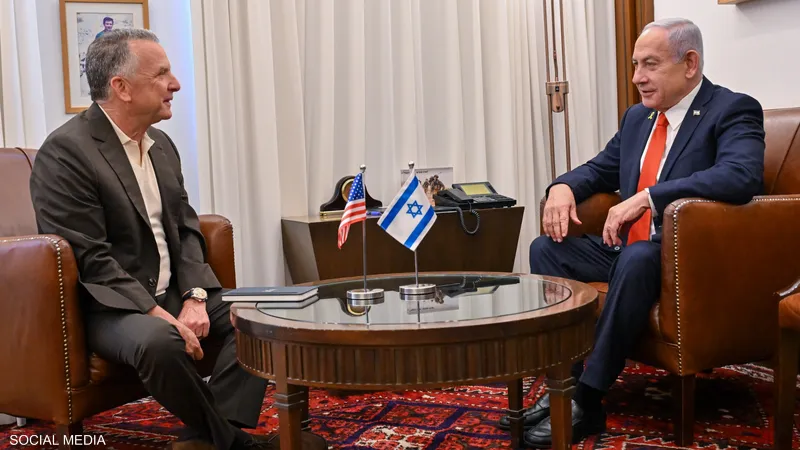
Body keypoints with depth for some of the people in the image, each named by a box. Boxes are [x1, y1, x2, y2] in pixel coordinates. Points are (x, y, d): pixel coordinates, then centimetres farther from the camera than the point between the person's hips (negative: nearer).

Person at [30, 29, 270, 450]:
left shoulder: (162, 145, 10)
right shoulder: (64, 152, -14)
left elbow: (186, 230, 10)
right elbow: (89, 260, -19)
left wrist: (195, 298, -7)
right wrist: (159, 315, -24)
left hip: (172, 292, 8)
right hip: (107, 305, -8)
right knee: (160, 341, -35)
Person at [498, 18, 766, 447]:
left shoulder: (733, 111, -9)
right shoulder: (637, 117, 13)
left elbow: (741, 176, -28)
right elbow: (601, 168, 21)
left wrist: (647, 197, -33)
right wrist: (563, 186, -4)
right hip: (627, 247, 8)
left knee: (637, 258, -37)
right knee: (546, 248, -7)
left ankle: (588, 399, -28)